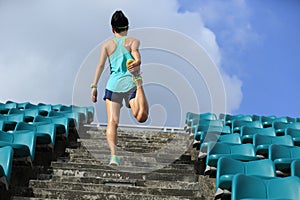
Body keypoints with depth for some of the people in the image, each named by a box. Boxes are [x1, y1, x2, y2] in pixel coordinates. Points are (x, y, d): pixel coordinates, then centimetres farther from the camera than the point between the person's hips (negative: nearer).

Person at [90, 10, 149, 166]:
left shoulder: (107, 44, 14)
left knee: (112, 122, -4)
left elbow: (100, 65, 5)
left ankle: (113, 154, -20)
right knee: (141, 118, -16)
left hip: (114, 84, 1)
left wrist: (94, 86, 4)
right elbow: (137, 58, -9)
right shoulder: (133, 41, 13)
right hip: (130, 83, -1)